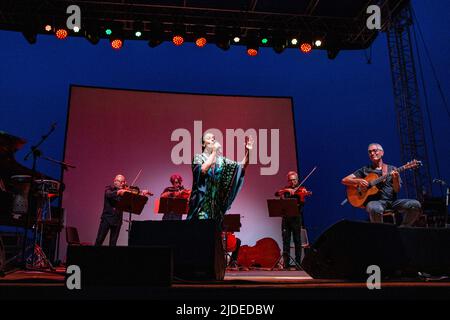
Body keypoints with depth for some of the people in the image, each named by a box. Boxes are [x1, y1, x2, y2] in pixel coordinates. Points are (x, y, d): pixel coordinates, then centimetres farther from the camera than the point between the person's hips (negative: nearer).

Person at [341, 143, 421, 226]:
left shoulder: (392, 169, 16)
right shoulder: (365, 170, 11)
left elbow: (396, 190, 6)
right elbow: (344, 180, 8)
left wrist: (395, 179, -14)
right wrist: (358, 181, -10)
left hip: (392, 201, 3)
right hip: (375, 200, -3)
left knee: (415, 205, -21)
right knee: (375, 209, -39)